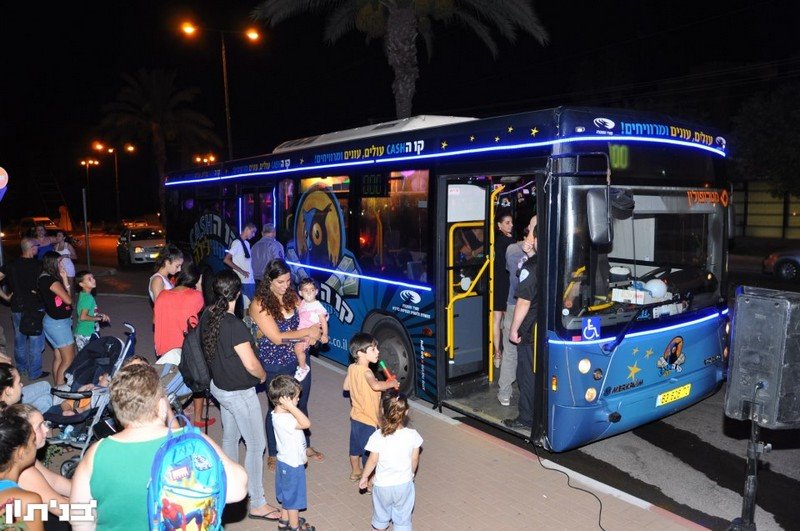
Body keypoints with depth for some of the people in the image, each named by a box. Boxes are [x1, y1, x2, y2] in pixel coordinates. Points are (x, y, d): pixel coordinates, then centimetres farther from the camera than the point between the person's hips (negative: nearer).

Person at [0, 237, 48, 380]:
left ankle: (21, 367, 36)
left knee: (19, 339, 20)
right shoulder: (38, 265, -13)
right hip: (35, 309, -5)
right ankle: (34, 372, 13)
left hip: (16, 308, 5)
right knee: (35, 341, 6)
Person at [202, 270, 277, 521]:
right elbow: (251, 365, -25)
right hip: (240, 393, -8)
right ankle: (256, 504, 15)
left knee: (229, 436, 24)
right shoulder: (235, 326, -30)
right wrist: (263, 376, -5)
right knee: (256, 444, 5)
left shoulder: (207, 315, -6)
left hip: (219, 385, 8)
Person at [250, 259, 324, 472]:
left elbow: (308, 320, 3)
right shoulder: (259, 304, -19)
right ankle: (273, 455, 35)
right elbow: (277, 337, -23)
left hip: (299, 359, 5)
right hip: (275, 365, -5)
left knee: (301, 404, 21)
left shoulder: (292, 296, -2)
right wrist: (308, 332, -20)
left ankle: (305, 446, 43)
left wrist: (310, 336, -20)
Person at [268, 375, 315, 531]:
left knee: (287, 494, 27)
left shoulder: (279, 414, -3)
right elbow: (306, 423, -42)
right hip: (292, 465, -9)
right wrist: (290, 406, -42)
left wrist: (301, 455, 18)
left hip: (286, 461, 9)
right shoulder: (283, 419, -35)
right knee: (294, 496, 12)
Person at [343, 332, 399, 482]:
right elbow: (376, 386, -47)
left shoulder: (352, 368, -2)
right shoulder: (366, 372, -28)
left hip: (355, 416, 9)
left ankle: (355, 472, 45)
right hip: (367, 421, -9)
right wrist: (392, 383, -31)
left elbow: (345, 386, 12)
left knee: (356, 446, 26)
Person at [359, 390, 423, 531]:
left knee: (381, 514, 26)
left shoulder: (377, 437, -24)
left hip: (382, 486, -1)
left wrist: (364, 477, 6)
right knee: (402, 518, 20)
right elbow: (415, 459, -5)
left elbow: (373, 461, -12)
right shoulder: (412, 435, -19)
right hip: (405, 484, 1)